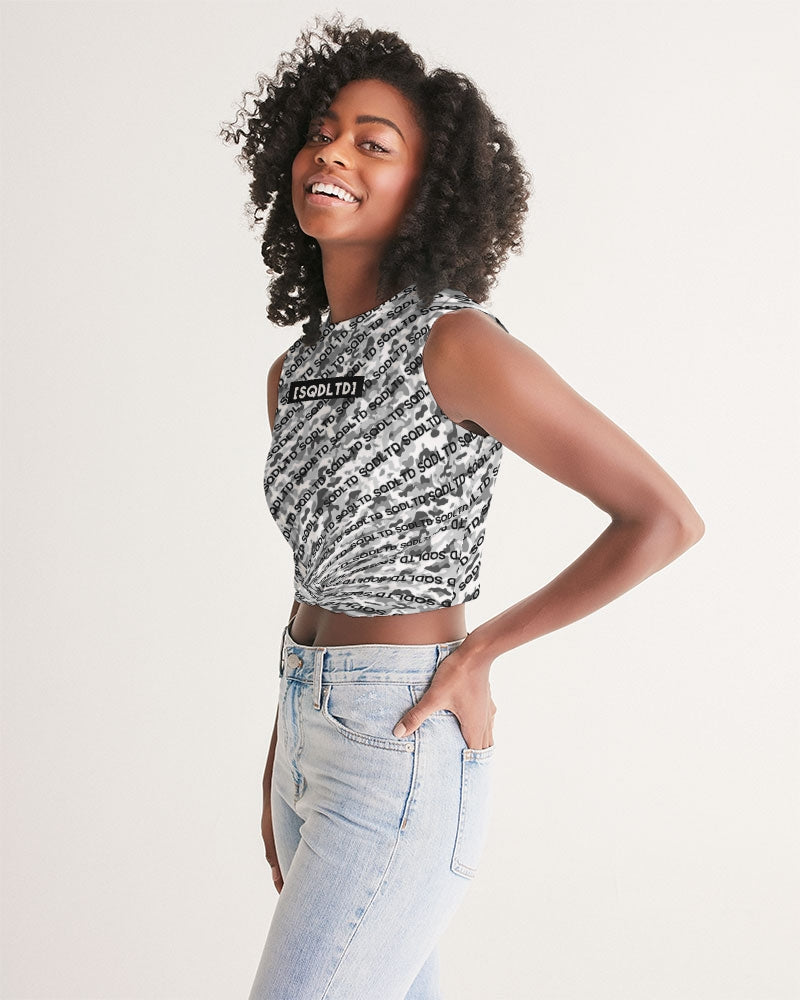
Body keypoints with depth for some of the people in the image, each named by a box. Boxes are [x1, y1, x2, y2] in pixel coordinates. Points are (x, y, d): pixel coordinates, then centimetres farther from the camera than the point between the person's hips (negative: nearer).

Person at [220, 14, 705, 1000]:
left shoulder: (457, 343, -17)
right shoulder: (293, 371, 9)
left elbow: (664, 518, -16)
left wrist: (477, 654, -12)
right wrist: (278, 770, 19)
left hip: (401, 754, -8)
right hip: (315, 733, 8)